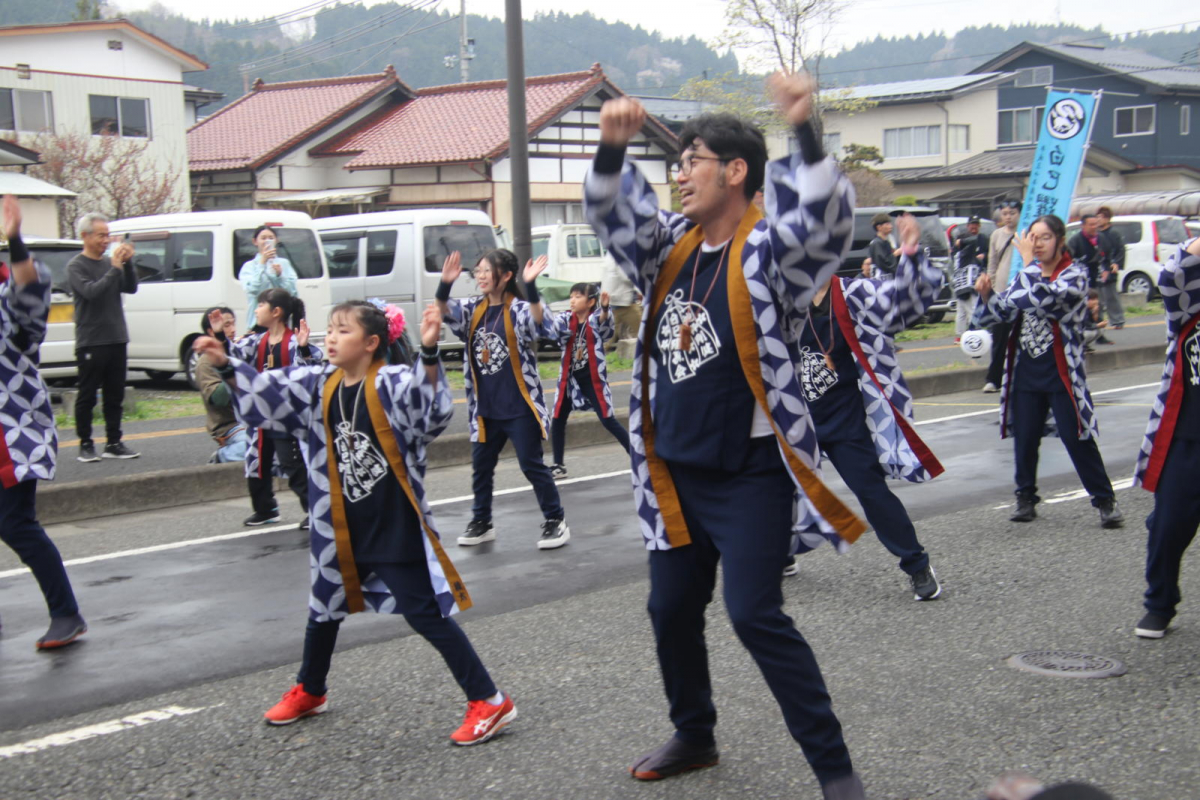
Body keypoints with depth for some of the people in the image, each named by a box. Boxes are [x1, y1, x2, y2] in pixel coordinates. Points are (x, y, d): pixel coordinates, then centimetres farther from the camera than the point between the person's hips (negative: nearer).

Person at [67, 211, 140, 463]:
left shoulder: (110, 262, 12)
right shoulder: (76, 266, -5)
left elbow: (131, 288, 5)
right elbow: (91, 291, -19)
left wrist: (128, 263, -8)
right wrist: (115, 268, -19)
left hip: (116, 340, 6)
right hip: (90, 342, -6)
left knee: (115, 396, 9)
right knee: (87, 397, 0)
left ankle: (114, 443, 14)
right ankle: (85, 445, 7)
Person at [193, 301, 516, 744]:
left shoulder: (391, 383, -17)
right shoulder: (319, 384, 3)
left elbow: (432, 404, -36)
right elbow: (266, 391, 14)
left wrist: (429, 352, -51)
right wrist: (226, 365, 3)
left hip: (396, 529, -7)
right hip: (341, 528, 7)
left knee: (425, 613, -7)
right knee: (326, 606, 23)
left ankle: (488, 702, 2)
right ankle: (309, 691, 47)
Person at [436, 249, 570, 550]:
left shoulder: (518, 309, -11)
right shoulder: (474, 308, 6)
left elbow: (541, 324, -29)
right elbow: (446, 311, -7)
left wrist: (530, 287, -43)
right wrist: (445, 284, -27)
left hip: (519, 407, -6)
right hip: (485, 409, 6)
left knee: (532, 465, -1)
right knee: (481, 466, 14)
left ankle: (556, 522, 11)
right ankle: (481, 522, 30)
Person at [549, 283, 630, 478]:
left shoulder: (596, 318, -11)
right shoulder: (566, 319, 1)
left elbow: (604, 318, -33)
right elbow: (552, 326, -17)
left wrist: (605, 307, -53)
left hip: (592, 377, -5)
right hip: (569, 377, 5)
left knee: (608, 421, -6)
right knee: (558, 420, 6)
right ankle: (559, 465, 20)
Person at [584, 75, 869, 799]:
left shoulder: (766, 250, -12)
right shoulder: (672, 248, 8)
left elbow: (829, 222, -29)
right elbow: (612, 213, 10)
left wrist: (804, 134, -41)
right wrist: (613, 146, -8)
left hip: (749, 474, -8)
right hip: (676, 474, 8)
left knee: (755, 614, -14)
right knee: (672, 610, 17)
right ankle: (695, 735, 39)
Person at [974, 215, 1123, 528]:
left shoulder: (1074, 274, -7)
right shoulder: (1026, 275, 11)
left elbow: (1047, 297, -27)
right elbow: (998, 311, 14)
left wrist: (1028, 260, -19)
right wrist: (986, 295, -7)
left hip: (1061, 372, -5)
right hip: (1026, 371, 5)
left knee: (1078, 439, -4)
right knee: (1024, 439, 7)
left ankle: (1105, 500, 8)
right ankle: (1026, 497, 23)